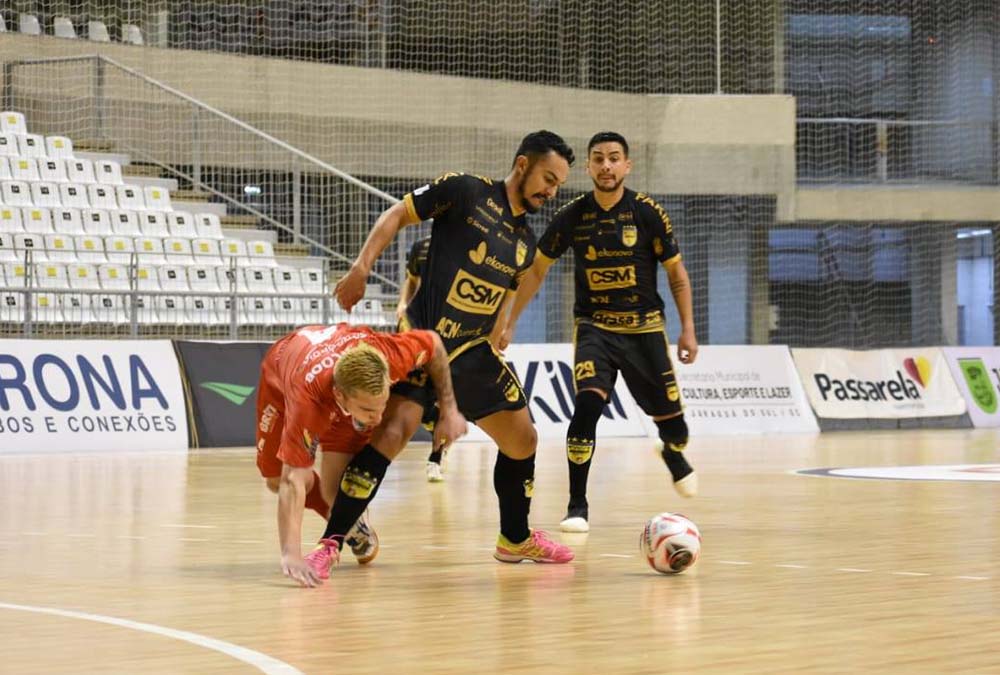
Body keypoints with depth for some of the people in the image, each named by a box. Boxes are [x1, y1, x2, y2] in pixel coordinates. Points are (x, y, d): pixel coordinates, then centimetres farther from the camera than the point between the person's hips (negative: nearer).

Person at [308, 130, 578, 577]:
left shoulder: (525, 243, 13)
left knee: (523, 442, 12)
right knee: (393, 431, -24)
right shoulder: (466, 192, -6)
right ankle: (330, 543, -22)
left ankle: (516, 540, 34)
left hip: (473, 354, 7)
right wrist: (361, 268, -16)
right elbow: (396, 216, -5)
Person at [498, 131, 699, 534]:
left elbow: (676, 273, 1)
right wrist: (509, 323, 6)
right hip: (594, 325, 0)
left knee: (671, 422, 5)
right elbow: (536, 270, 7)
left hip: (644, 326, 1)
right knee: (588, 404, -25)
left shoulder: (648, 213, -8)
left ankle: (673, 455, 45)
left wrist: (688, 330, -4)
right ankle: (577, 506, -15)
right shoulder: (572, 217, -5)